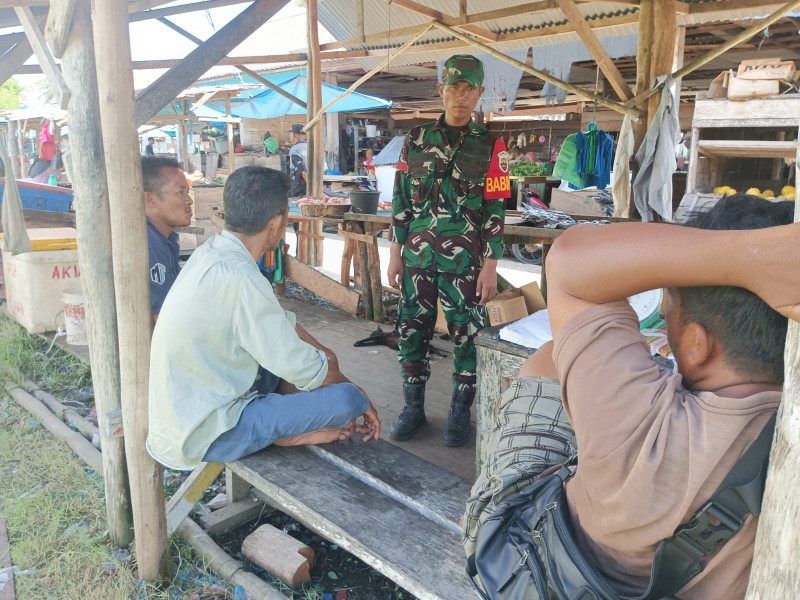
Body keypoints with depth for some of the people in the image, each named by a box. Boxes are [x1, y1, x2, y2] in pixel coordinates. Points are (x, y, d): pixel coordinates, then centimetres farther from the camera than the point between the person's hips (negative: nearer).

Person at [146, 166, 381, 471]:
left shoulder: (211, 251, 1)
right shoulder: (240, 279, -29)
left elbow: (282, 321, 13)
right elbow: (305, 371, -22)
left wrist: (326, 357, 8)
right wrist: (348, 385, -3)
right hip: (200, 436, -9)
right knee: (347, 398, -19)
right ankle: (287, 431, 5)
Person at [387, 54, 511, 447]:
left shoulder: (490, 146, 1)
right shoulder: (416, 139, 8)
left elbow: (495, 209, -2)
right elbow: (401, 198, 10)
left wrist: (490, 266, -7)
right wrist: (395, 252, 7)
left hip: (465, 261, -2)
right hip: (417, 256, 3)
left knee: (467, 336, 4)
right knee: (412, 331, 7)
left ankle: (460, 413, 20)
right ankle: (413, 407, 23)